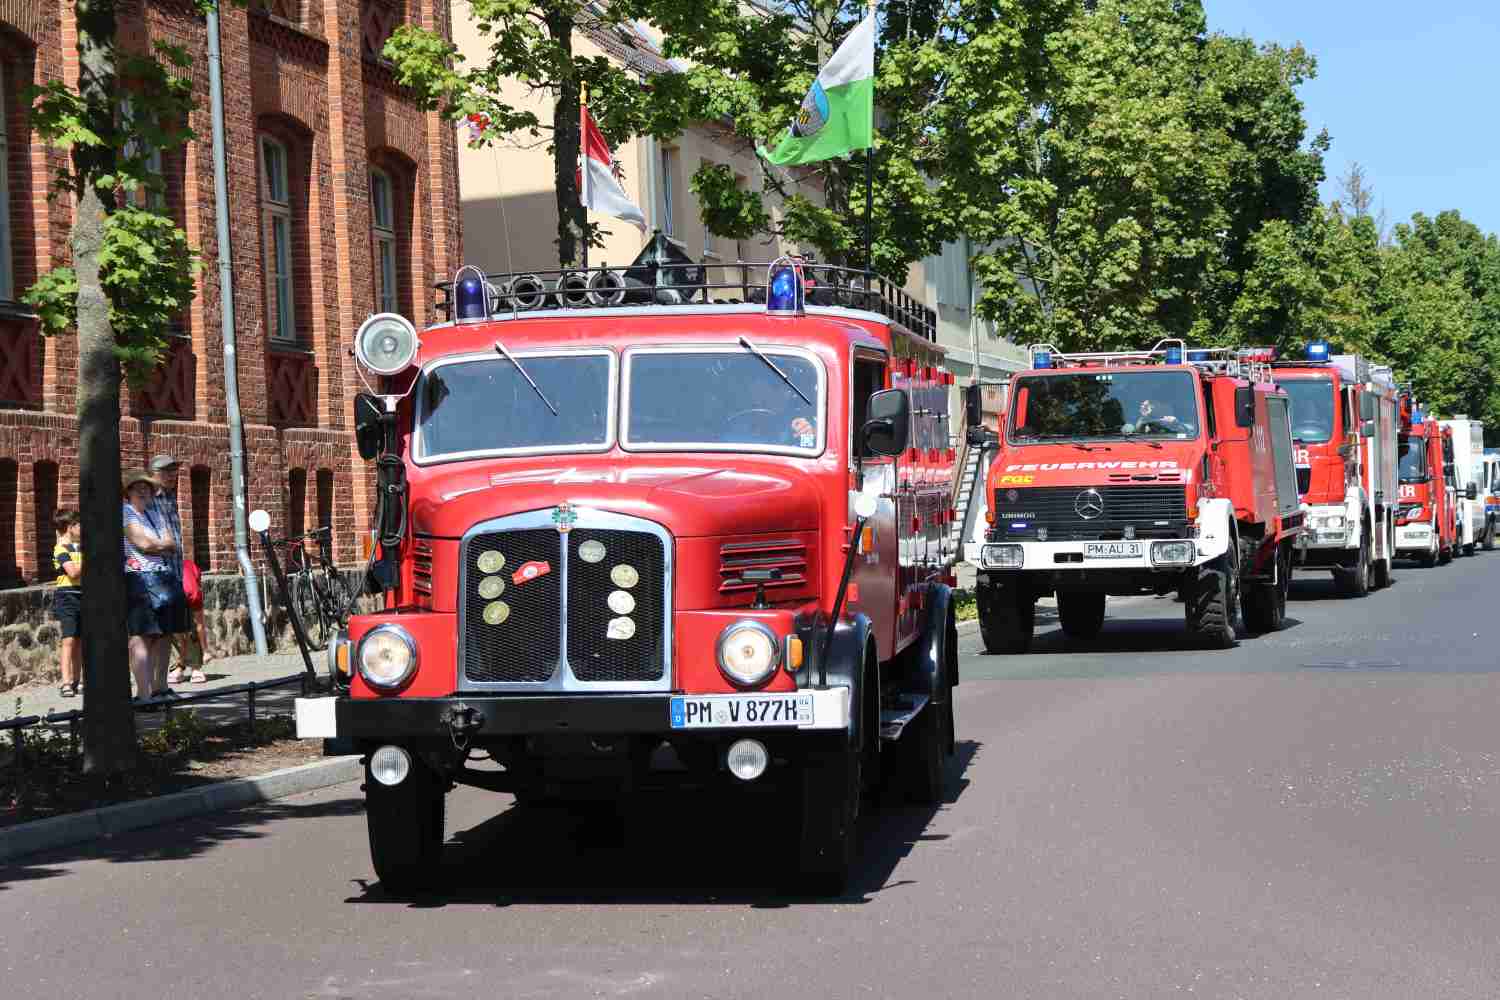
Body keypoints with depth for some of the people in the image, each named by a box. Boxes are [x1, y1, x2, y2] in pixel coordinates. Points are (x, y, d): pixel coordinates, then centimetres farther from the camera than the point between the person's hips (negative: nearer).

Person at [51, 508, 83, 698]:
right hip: (67, 596, -7)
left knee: (80, 640, 10)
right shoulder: (61, 549, -9)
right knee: (69, 639, -14)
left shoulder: (82, 547, 14)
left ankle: (76, 681, 18)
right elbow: (73, 572, -21)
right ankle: (66, 683, -18)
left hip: (83, 595, 7)